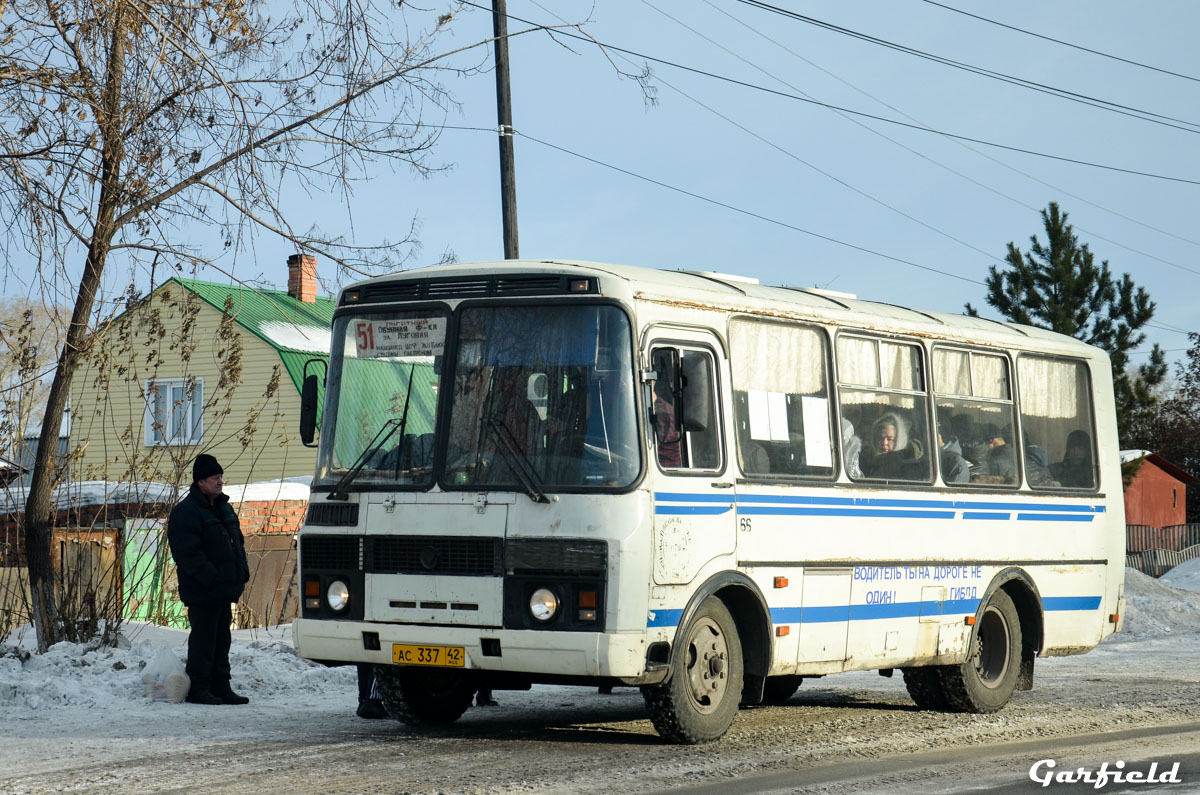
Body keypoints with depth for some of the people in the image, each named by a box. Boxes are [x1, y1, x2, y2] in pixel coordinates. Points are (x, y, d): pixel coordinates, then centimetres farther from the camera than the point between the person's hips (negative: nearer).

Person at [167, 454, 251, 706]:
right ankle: (198, 687, 3)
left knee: (221, 638, 12)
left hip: (224, 590, 9)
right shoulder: (185, 512, -12)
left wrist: (243, 572, 9)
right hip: (201, 592, -9)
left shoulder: (223, 507, 16)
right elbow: (187, 553, -19)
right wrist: (211, 578, -22)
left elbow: (238, 542, 23)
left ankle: (221, 687, 18)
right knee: (203, 639, -4)